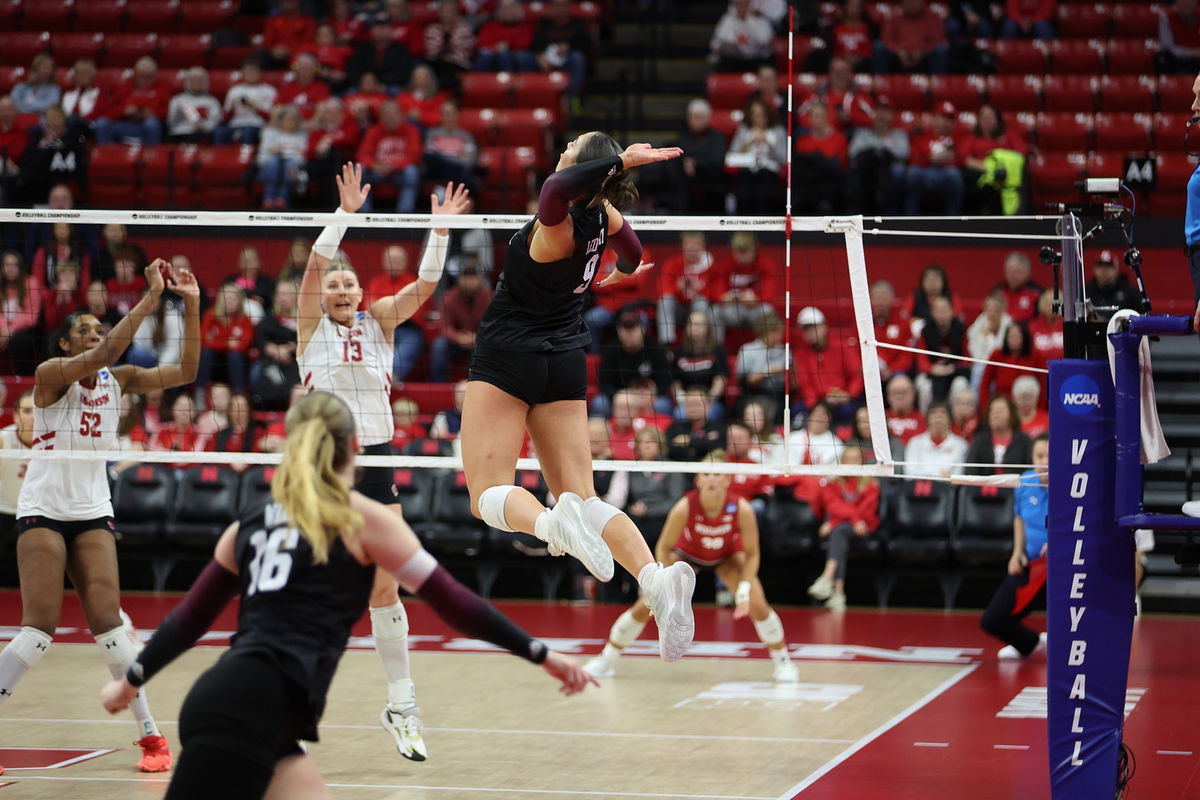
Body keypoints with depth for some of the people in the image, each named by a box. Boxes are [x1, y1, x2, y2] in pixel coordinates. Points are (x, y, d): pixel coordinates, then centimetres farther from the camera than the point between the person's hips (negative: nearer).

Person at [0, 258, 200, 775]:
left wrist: (191, 306, -10)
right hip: (43, 511, -4)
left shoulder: (117, 380, 7)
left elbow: (185, 372, 0)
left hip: (93, 514, 4)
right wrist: (151, 295, -26)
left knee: (107, 623, -5)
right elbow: (105, 353, -26)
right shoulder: (51, 374, -9)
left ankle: (151, 735, -2)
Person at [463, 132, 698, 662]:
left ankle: (551, 523, -38)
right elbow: (632, 259, 21)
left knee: (488, 494, -4)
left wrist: (619, 161, -36)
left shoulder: (560, 227, -21)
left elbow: (555, 188, -46)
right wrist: (621, 273, 43)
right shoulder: (602, 214, -1)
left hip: (508, 359, -7)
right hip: (566, 362, 7)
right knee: (582, 497, 3)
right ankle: (655, 577, -23)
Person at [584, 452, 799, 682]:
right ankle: (606, 659, 11)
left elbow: (752, 554, -19)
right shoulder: (684, 507, -35)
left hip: (727, 556, 0)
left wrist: (744, 590, -30)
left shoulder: (742, 509, -34)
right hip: (687, 554, 0)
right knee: (645, 607, -8)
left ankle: (783, 661, 5)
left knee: (757, 606, -18)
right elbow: (663, 548, -20)